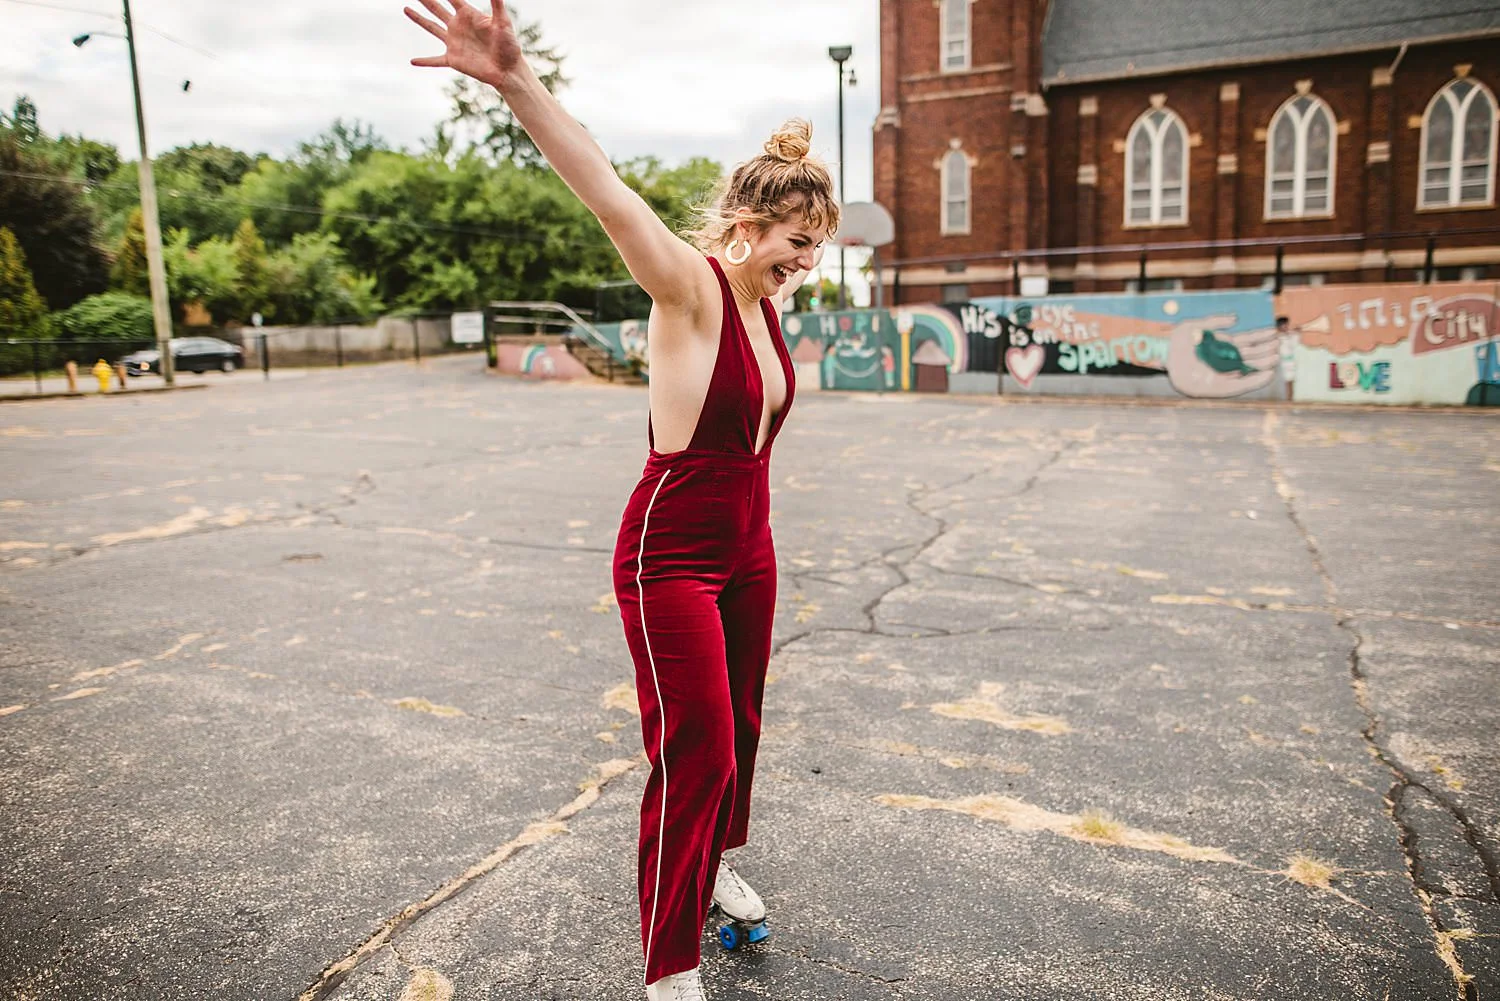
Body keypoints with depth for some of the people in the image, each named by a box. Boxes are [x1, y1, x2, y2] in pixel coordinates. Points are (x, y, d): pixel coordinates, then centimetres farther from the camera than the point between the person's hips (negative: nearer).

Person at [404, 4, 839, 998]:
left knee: (738, 728, 20)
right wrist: (516, 80, -47)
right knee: (695, 752, -4)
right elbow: (611, 196, -35)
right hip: (671, 555, -8)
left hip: (748, 549, 8)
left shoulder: (768, 298, 6)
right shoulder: (691, 287, -17)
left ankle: (718, 863, 46)